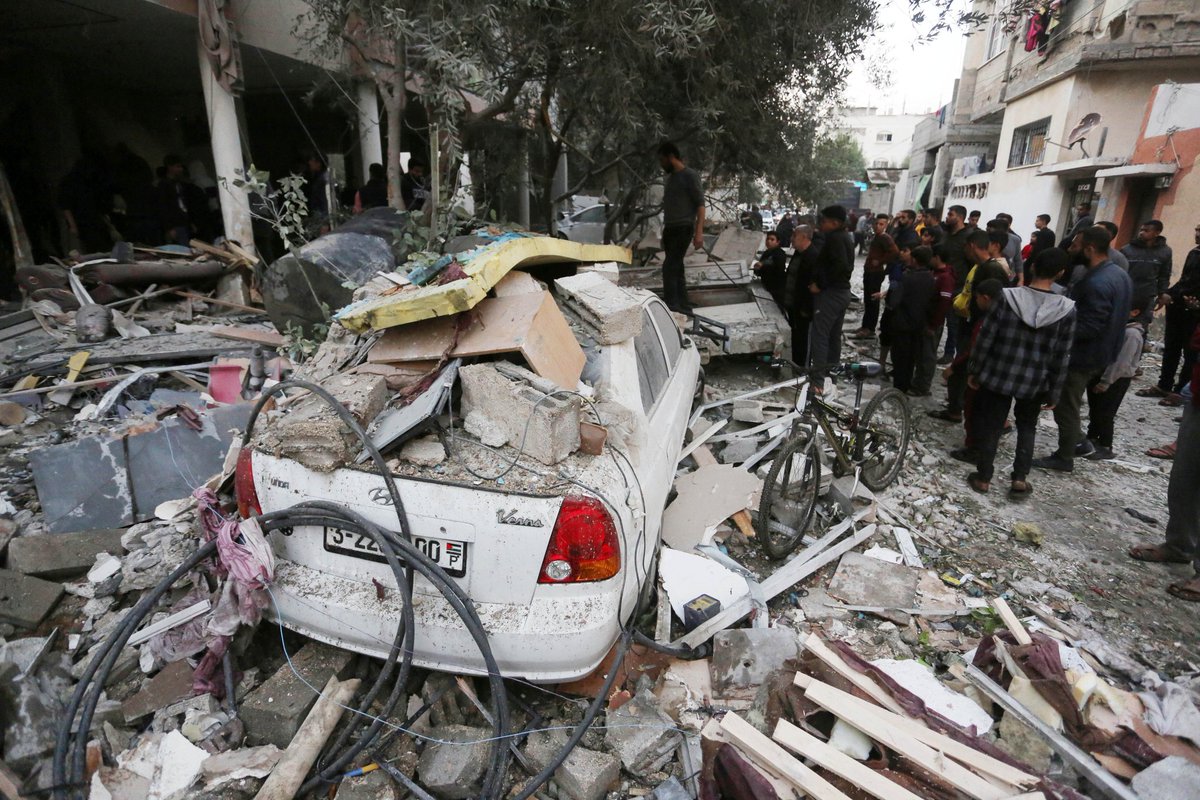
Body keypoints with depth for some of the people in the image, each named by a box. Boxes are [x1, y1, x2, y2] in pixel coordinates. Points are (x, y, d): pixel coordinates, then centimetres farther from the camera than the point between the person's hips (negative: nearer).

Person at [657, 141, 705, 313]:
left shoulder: (690, 175, -6)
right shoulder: (671, 178, 18)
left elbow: (700, 204, -11)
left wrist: (699, 232, -20)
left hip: (683, 229, -8)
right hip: (669, 229, 8)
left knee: (669, 267, -17)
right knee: (676, 269, 7)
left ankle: (671, 306, -17)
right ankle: (683, 307, 11)